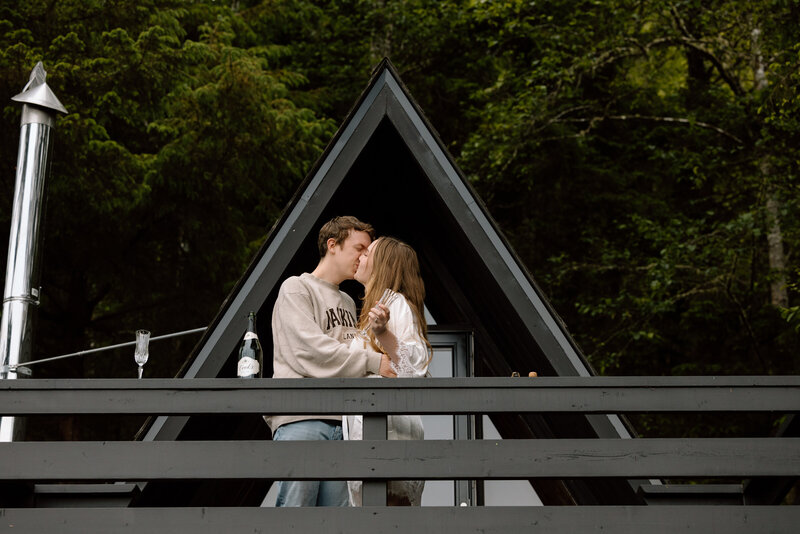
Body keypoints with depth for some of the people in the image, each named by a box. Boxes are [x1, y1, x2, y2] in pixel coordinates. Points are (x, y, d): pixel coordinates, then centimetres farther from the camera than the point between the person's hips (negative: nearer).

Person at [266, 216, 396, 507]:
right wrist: (372, 361, -10)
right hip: (300, 420, -7)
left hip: (340, 421, 7)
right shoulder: (296, 289, 5)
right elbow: (308, 349, -9)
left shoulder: (347, 303, 27)